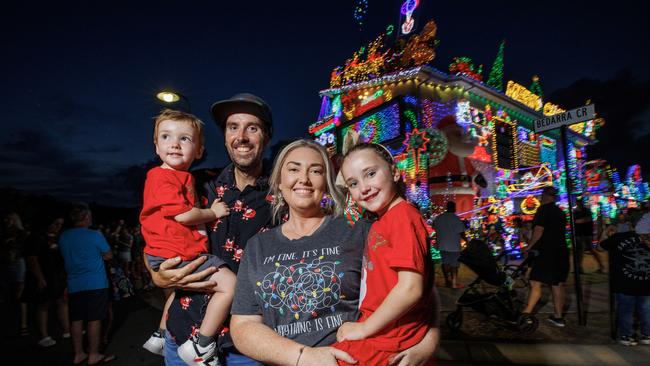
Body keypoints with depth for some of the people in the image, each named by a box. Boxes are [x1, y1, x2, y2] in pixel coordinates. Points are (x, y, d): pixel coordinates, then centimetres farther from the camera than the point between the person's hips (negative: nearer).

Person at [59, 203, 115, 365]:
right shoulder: (95, 235, -13)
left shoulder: (63, 237, 4)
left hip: (74, 285, 6)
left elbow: (66, 258, 17)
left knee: (76, 319, 12)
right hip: (95, 284, -6)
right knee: (94, 319, 2)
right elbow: (108, 256, -4)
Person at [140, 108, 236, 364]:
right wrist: (214, 213, -7)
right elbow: (182, 214, -21)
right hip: (176, 257, -11)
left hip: (186, 253, 11)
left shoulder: (184, 178, 17)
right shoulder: (162, 176, -14)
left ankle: (160, 336, 52)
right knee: (230, 284, -16)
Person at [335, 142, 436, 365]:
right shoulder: (380, 223, 10)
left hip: (387, 344, -8)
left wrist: (364, 328, -15)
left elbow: (410, 288, -24)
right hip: (382, 335, 8)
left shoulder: (403, 216, -17)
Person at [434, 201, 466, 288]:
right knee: (454, 264, 4)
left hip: (442, 245, 5)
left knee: (445, 262, 14)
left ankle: (447, 281, 21)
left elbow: (436, 231, 9)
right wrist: (465, 239, 10)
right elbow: (461, 233, -10)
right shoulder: (456, 219, -13)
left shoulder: (438, 218, 2)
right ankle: (454, 283, 8)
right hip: (453, 246, -5)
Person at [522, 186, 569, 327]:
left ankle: (526, 314, -10)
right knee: (557, 285, 11)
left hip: (546, 252, -8)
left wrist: (529, 246, -8)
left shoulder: (544, 209, -10)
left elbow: (539, 230, -18)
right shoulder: (560, 211, 16)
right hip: (561, 252, 8)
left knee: (535, 283, -9)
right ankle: (558, 317, 16)